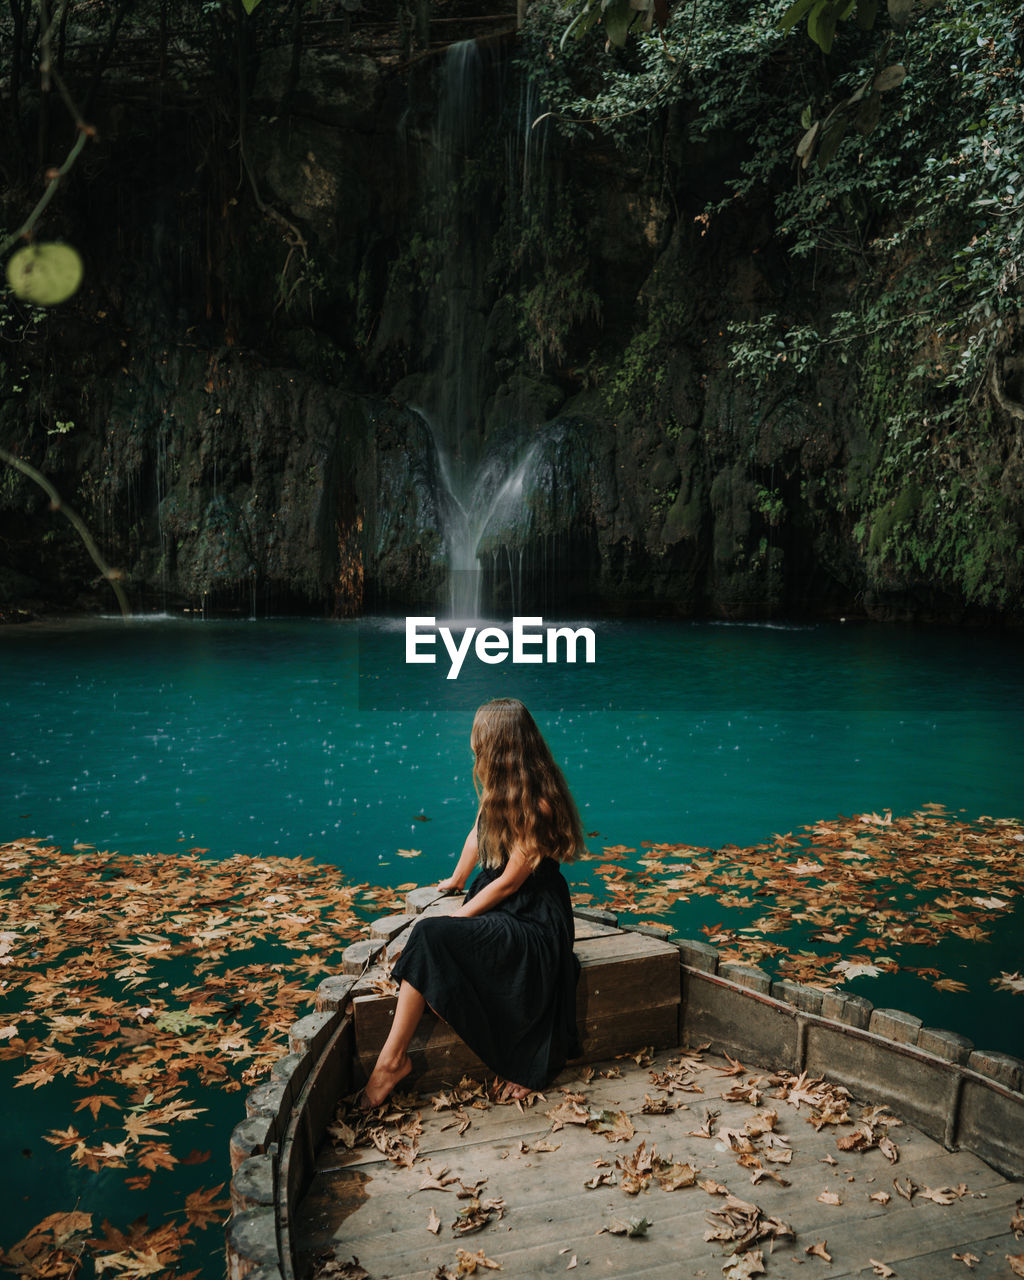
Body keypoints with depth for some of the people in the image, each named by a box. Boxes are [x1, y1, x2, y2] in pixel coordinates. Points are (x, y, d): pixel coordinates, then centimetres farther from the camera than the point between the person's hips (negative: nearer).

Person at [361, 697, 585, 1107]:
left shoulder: (536, 803, -21)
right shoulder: (499, 787, 7)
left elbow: (510, 880, -18)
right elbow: (478, 835, 24)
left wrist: (457, 917, -14)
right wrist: (456, 880, 38)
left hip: (532, 917, -8)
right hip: (498, 907, 8)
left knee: (429, 935, -27)